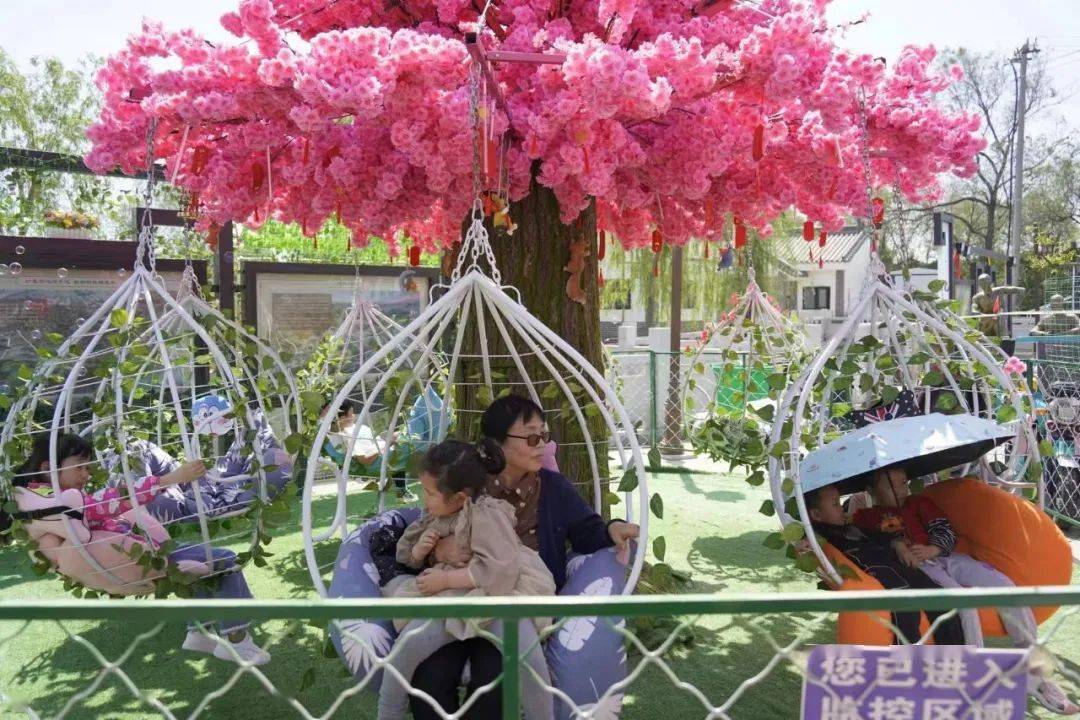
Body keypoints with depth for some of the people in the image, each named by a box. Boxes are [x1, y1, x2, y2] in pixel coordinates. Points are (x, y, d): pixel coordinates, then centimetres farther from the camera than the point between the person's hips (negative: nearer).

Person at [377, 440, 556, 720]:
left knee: (523, 645, -33)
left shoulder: (486, 514, -14)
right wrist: (418, 553, -3)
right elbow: (405, 556, 22)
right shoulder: (434, 514, 8)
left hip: (496, 595, -5)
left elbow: (500, 570, -25)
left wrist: (446, 579, -21)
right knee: (411, 640, -20)